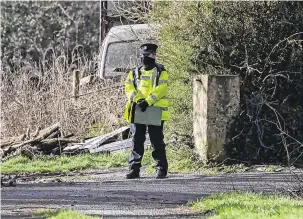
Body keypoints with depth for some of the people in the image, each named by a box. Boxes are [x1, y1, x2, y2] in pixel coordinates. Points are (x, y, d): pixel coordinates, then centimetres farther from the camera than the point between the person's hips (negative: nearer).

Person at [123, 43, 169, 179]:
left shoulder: (161, 72, 3)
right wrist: (138, 99, -14)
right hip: (137, 111, 4)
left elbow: (161, 89, -10)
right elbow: (129, 88, 4)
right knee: (137, 141, 4)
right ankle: (134, 169, 7)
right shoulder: (135, 72, 15)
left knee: (157, 141, 0)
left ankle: (161, 169, 6)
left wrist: (148, 101, -20)